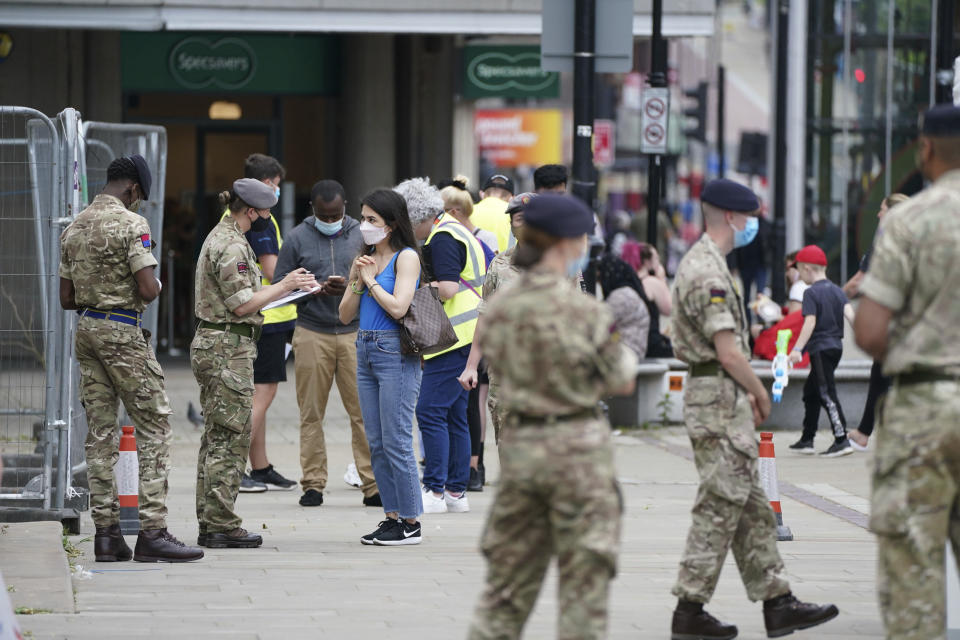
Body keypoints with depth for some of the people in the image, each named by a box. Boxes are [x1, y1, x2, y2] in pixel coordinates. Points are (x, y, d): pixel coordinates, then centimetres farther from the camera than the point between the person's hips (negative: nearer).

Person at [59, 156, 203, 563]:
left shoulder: (74, 228, 12)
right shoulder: (130, 223, -11)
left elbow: (67, 298, 14)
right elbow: (148, 288, -18)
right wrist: (154, 288, 3)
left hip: (86, 329, 8)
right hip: (123, 331, -8)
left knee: (100, 430, 8)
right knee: (154, 426, -4)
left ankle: (106, 532, 6)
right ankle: (152, 532, -10)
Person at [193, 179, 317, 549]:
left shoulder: (220, 238, 17)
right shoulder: (232, 246, -15)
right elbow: (243, 304, -18)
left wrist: (286, 287, 17)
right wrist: (284, 286, -8)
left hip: (212, 347, 11)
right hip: (229, 349, -11)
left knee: (216, 437, 12)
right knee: (230, 438, -7)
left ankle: (209, 524, 15)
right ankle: (222, 526, -6)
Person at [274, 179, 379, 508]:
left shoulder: (362, 236, 8)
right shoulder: (297, 239, 6)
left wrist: (351, 287, -11)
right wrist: (316, 290, -10)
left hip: (356, 333, 0)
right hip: (312, 333, 0)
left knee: (363, 411, -4)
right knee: (311, 413, 1)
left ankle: (373, 485, -2)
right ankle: (313, 484, 8)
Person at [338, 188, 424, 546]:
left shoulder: (406, 257, -6)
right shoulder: (364, 259, 14)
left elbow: (398, 307, -17)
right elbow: (345, 315, 12)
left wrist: (372, 280, -7)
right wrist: (357, 282, -2)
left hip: (396, 353, -8)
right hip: (365, 351, 8)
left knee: (396, 441, -7)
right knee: (376, 443, 8)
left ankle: (410, 523, -2)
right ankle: (392, 516, 14)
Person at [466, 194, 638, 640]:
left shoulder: (497, 310, 2)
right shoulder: (584, 311, -13)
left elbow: (503, 372, 9)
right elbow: (622, 383, -5)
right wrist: (626, 354, 15)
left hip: (517, 446, 5)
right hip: (578, 446, -5)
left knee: (508, 576, 13)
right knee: (584, 575, 4)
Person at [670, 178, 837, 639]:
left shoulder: (702, 263, 16)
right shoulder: (708, 272, -18)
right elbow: (728, 351, -21)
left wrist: (748, 394, 17)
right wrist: (760, 393, -8)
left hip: (724, 398, 11)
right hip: (719, 398, -11)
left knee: (752, 508, 11)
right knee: (720, 506, -6)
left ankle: (777, 602, 14)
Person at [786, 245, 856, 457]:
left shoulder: (811, 293, -10)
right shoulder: (836, 290, 11)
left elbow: (810, 322, -19)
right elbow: (849, 312, 0)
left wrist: (797, 348, -22)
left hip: (820, 348, -9)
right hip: (836, 346, 9)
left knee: (827, 394, -10)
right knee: (811, 391, 20)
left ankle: (842, 440, -17)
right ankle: (806, 440, 27)